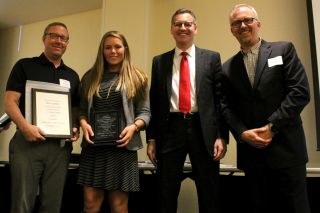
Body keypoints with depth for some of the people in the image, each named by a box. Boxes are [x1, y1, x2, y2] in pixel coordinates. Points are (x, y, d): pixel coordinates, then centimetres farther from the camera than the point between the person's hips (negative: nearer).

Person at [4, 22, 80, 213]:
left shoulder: (72, 76, 16)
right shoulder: (25, 66, 5)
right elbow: (10, 102, -3)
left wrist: (76, 128, -2)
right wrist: (25, 126, -20)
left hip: (60, 146, 4)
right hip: (27, 142, -3)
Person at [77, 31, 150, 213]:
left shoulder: (136, 78, 6)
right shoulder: (90, 77, 14)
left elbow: (145, 112, 3)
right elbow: (82, 109, 15)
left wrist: (133, 126, -15)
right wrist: (83, 123, -5)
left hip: (122, 145, -2)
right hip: (94, 146, 2)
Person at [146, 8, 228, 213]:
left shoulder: (212, 58, 6)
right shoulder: (159, 61, 10)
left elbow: (220, 99, 2)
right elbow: (154, 102, 8)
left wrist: (221, 136, -6)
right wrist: (151, 138, 4)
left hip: (203, 129, -1)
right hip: (170, 129, 1)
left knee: (209, 194, 10)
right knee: (167, 194, 11)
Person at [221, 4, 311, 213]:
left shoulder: (284, 50, 3)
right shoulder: (228, 68, 12)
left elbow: (300, 92, -6)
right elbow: (226, 107, 7)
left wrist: (272, 127, -12)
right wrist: (242, 133, -10)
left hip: (285, 147, -2)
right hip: (250, 151, 3)